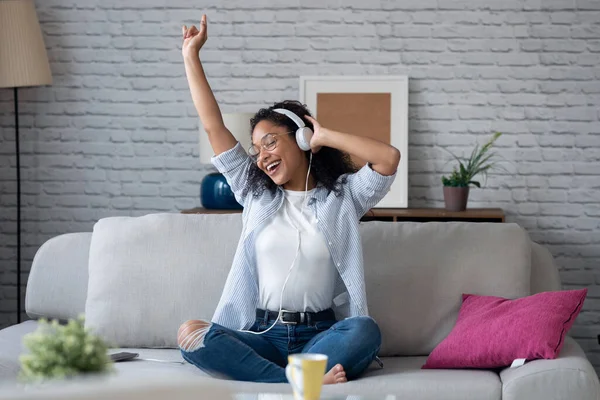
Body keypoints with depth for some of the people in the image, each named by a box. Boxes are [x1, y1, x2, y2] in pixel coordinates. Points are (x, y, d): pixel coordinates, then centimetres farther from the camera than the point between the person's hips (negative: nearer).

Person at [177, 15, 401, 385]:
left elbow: (389, 158, -11)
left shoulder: (343, 196, 7)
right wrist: (191, 55, 14)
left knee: (365, 331, -34)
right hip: (261, 333, 2)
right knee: (192, 335, -28)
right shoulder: (256, 195, 15)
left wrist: (325, 136, 0)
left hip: (319, 334, -2)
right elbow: (214, 126, 13)